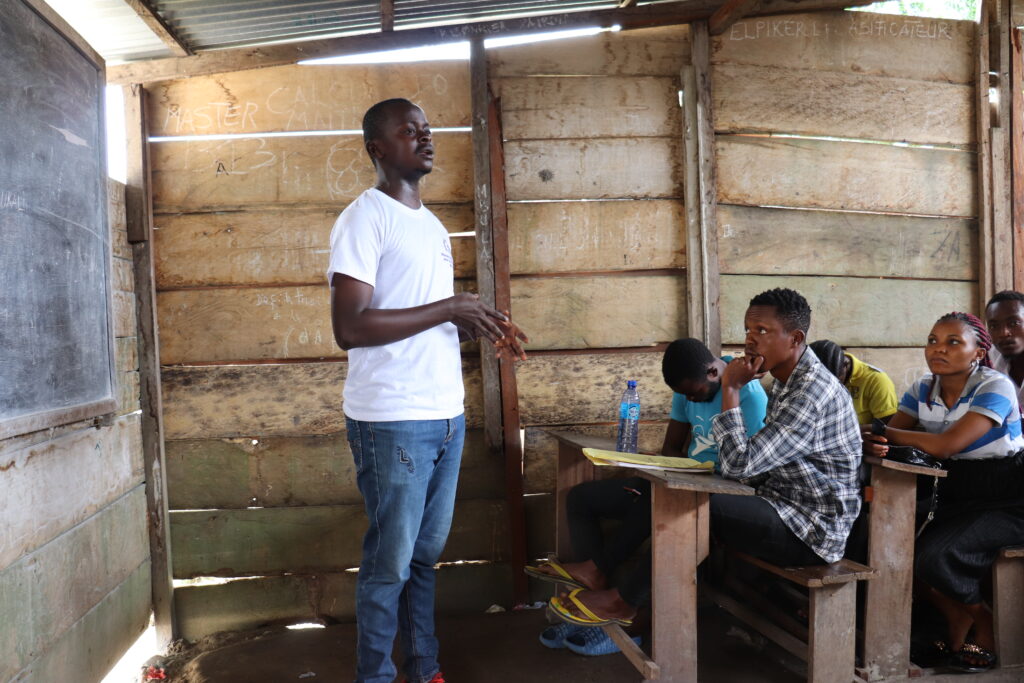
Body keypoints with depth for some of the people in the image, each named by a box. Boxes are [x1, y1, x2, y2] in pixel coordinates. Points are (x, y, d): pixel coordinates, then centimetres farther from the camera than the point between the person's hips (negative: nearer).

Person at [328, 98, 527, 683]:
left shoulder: (432, 224, 18)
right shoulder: (365, 219, -9)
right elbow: (350, 327, -19)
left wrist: (482, 325, 4)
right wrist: (449, 309, -17)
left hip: (447, 415, 8)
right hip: (393, 420, -8)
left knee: (427, 553, 15)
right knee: (390, 562, 3)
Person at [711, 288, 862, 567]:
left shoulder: (812, 393, -23)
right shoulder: (786, 382, 9)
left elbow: (739, 464, -26)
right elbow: (759, 465, 16)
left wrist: (731, 389, -20)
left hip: (813, 532, -10)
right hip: (782, 505, 10)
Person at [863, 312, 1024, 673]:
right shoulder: (923, 390, 3)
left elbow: (945, 445, -28)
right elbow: (890, 433, -6)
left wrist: (884, 432, -17)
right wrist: (873, 442, -31)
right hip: (957, 493, 6)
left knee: (937, 558, -24)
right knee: (909, 554, -15)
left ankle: (985, 624, 7)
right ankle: (957, 621, 15)